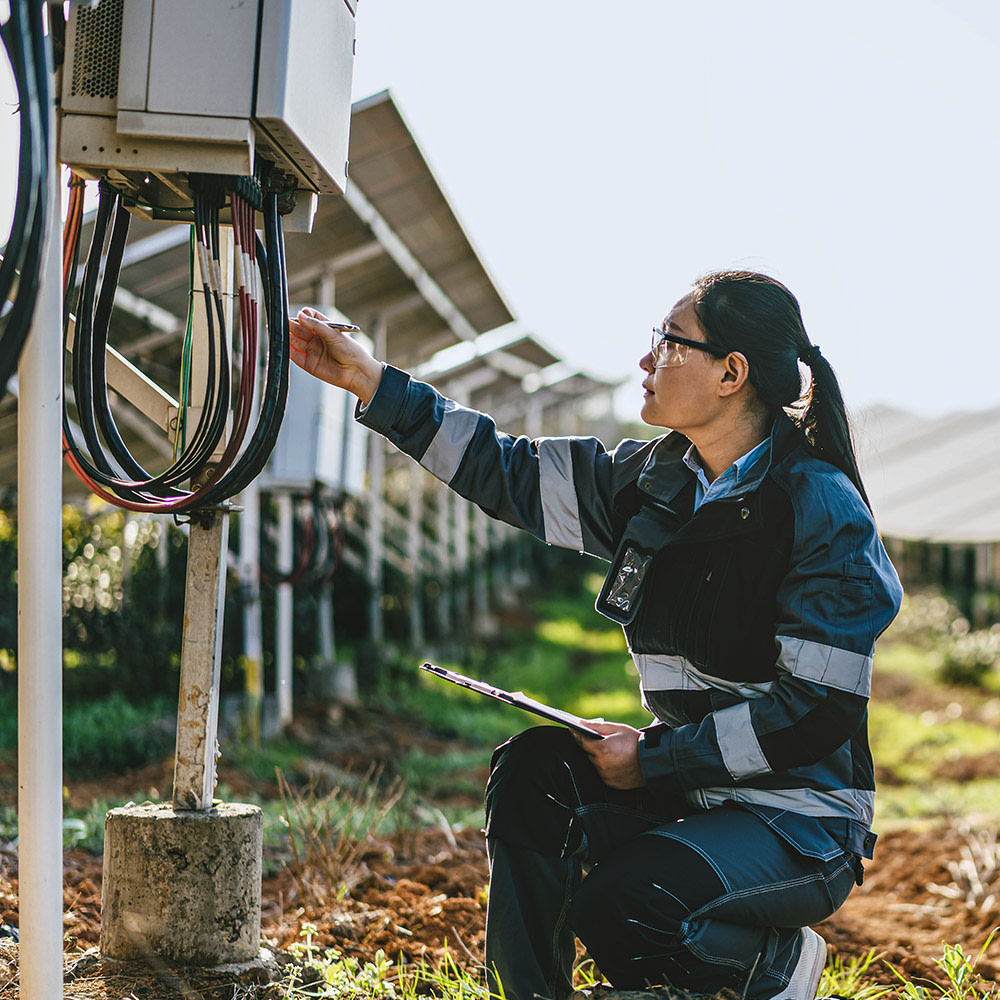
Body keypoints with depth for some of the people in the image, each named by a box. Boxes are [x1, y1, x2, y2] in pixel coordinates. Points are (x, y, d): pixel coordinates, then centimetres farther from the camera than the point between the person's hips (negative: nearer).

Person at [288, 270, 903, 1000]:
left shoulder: (824, 512, -17)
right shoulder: (652, 482, 4)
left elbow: (820, 708, -20)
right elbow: (507, 473, 8)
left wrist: (654, 758, -18)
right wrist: (372, 384, 4)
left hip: (802, 815, -7)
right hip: (686, 786, 7)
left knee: (617, 908, -28)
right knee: (533, 769, -14)